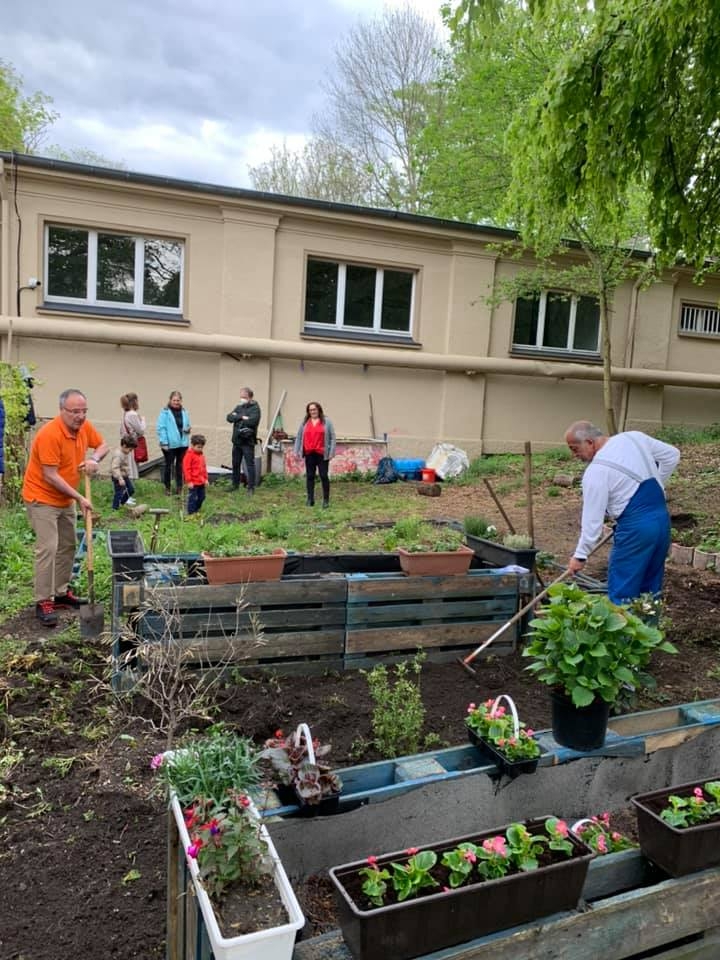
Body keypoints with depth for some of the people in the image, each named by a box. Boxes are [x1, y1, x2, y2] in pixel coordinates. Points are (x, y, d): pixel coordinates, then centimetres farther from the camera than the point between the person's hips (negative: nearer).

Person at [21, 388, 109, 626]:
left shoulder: (84, 426, -6)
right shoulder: (49, 434, -28)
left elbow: (102, 445, 11)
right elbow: (50, 476, -27)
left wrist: (94, 458, -12)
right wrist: (79, 498, -24)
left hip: (65, 499, 9)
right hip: (42, 498, -8)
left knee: (68, 546, 14)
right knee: (48, 548, -13)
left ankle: (61, 593, 27)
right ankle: (43, 602, -6)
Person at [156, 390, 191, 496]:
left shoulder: (184, 412, 9)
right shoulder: (165, 412, -7)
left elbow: (187, 425, 19)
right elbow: (161, 428, -11)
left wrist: (188, 429, -5)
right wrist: (164, 442, -15)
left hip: (183, 443, 4)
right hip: (170, 444, -4)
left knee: (180, 465, 9)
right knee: (169, 465, 5)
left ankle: (179, 487, 18)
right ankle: (167, 487, 16)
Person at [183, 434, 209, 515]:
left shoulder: (201, 454, 9)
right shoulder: (189, 455, -14)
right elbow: (186, 468, -15)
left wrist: (205, 479, 14)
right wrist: (189, 481, -16)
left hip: (201, 482, 8)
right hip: (193, 482, -8)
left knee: (201, 497, 15)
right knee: (193, 498, -1)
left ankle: (196, 511, 31)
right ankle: (191, 513, 8)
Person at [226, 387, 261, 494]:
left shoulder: (255, 408, -6)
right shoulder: (239, 407, 13)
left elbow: (253, 421, -23)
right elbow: (229, 417, 0)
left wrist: (237, 418, -9)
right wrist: (242, 417, -15)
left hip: (248, 441, -7)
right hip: (236, 440, 7)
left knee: (250, 464, -5)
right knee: (235, 464, 15)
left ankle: (251, 487, 0)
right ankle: (235, 484, 28)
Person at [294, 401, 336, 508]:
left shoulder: (326, 422, 4)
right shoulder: (304, 422, 11)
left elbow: (332, 438, 1)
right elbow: (298, 437, 13)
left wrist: (331, 452, -6)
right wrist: (296, 451, 6)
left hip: (322, 454, -3)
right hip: (309, 454, 3)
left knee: (324, 476, -1)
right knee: (310, 476, 6)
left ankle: (326, 500, 6)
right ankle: (310, 499, 13)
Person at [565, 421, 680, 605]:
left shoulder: (596, 471, -12)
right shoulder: (634, 437, 6)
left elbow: (592, 518, -10)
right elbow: (672, 455, 17)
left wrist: (580, 555, -2)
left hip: (636, 527, -8)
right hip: (662, 519, 8)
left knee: (621, 593, 1)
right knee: (650, 589, 17)